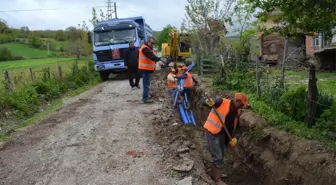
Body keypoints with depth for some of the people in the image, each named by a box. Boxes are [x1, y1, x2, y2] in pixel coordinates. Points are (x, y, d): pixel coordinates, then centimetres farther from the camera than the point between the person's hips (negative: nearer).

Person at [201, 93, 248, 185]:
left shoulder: (237, 112, 2)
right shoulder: (222, 102, -19)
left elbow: (236, 127, 8)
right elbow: (203, 101, -19)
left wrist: (235, 138, -9)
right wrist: (208, 101, -42)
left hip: (221, 134, 8)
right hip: (211, 132, -8)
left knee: (220, 156, 21)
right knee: (218, 157, -4)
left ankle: (214, 174, 43)